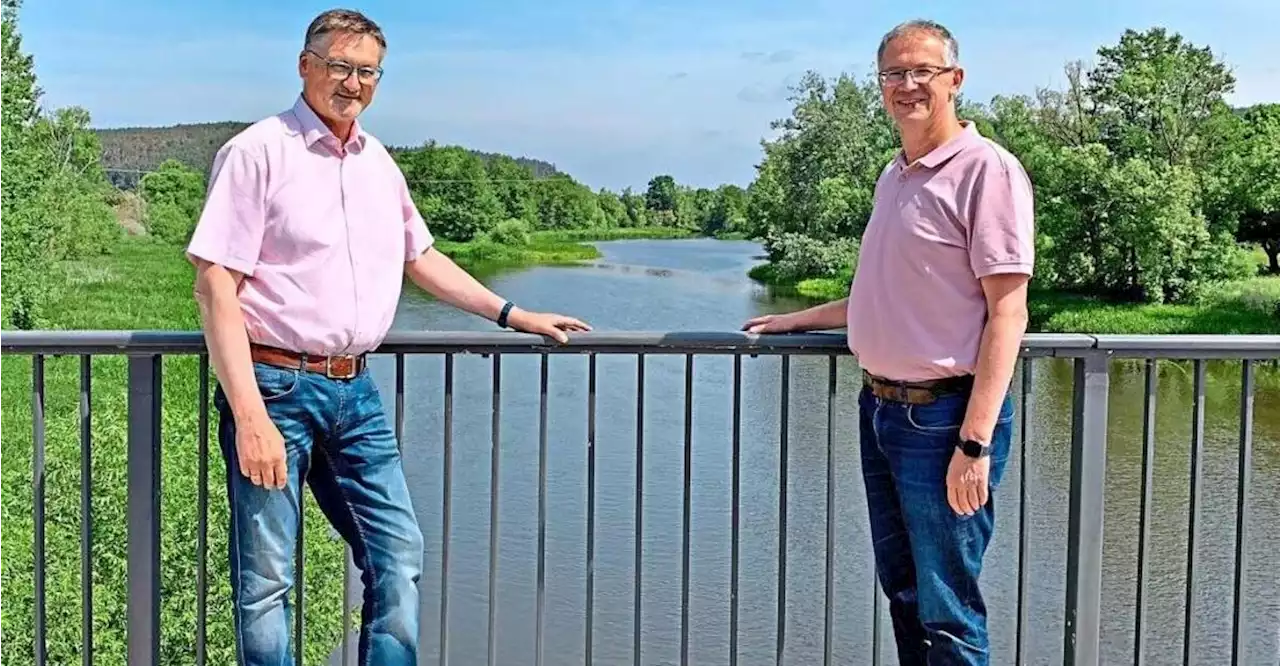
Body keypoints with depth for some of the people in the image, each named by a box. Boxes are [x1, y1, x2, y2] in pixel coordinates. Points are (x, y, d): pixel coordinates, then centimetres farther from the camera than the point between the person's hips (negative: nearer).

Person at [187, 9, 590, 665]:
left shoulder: (379, 162, 14)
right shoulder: (257, 151, -7)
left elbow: (421, 256, 27)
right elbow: (215, 285, -13)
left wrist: (513, 314, 23)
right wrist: (250, 415, -21)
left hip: (355, 391, 6)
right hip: (274, 386, -6)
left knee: (399, 557, 6)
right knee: (266, 581, -2)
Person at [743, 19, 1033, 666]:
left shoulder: (986, 169, -12)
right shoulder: (893, 177, 14)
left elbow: (1007, 310, -16)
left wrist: (975, 442, -21)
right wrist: (797, 320, 27)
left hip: (942, 417, -8)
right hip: (879, 409, 8)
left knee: (946, 611, 0)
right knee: (901, 590, 17)